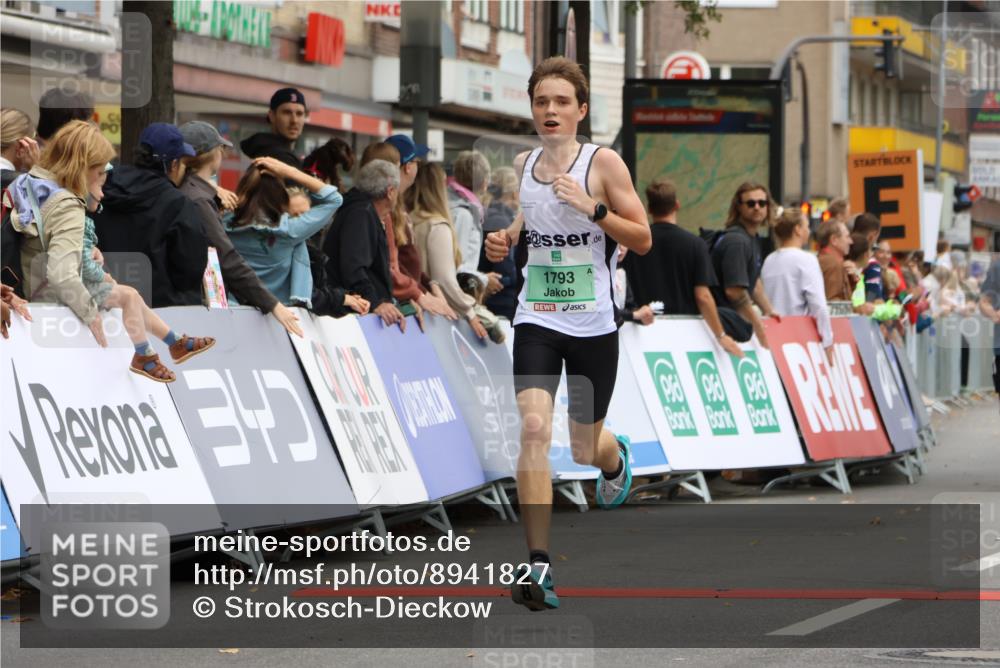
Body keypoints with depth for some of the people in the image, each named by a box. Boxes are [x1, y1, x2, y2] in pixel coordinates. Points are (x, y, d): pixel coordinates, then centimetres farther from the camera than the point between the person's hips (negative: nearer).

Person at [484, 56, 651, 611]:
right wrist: (505, 241, 3)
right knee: (534, 428, -19)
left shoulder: (603, 162, -7)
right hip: (537, 320, 2)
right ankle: (537, 565, -20)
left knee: (585, 448, 12)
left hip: (593, 324, -2)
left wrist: (593, 208, -20)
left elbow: (642, 239, -7)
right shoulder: (521, 166, 5)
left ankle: (615, 458, 53)